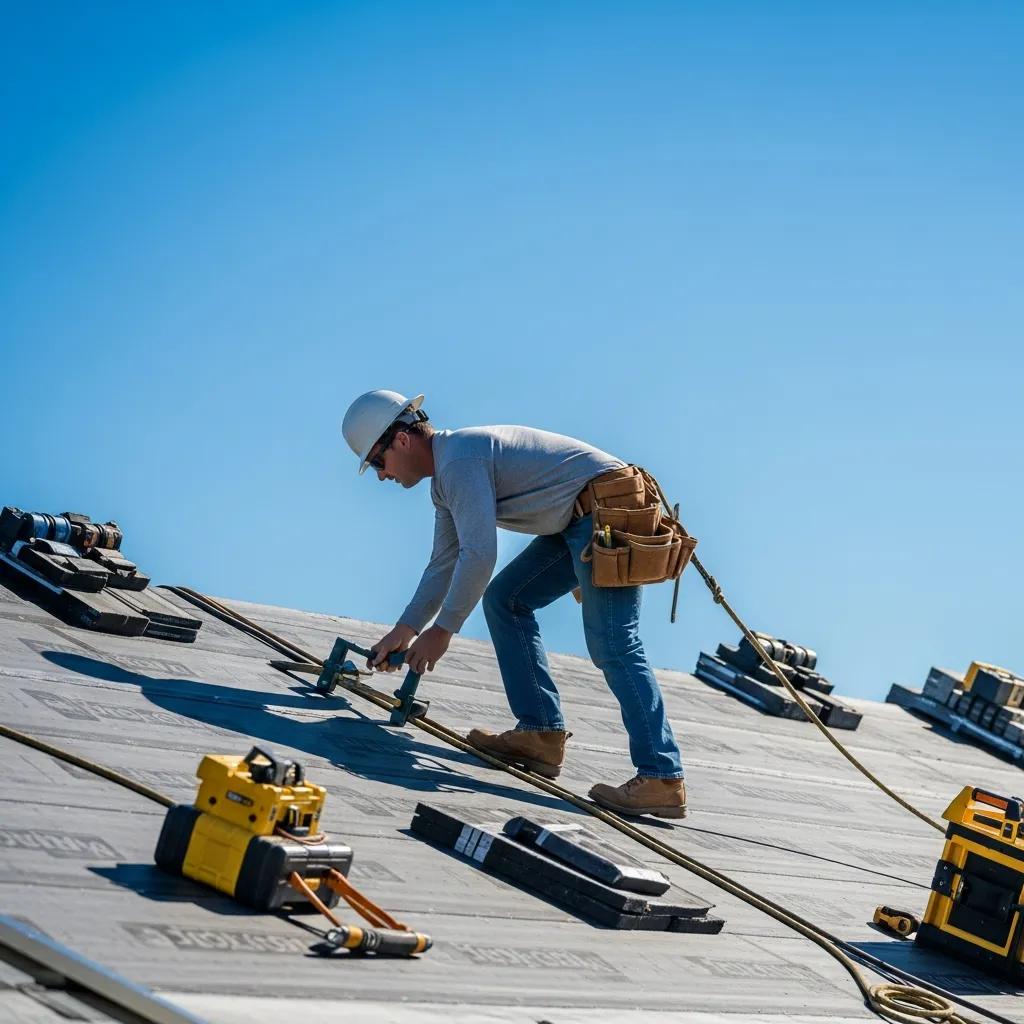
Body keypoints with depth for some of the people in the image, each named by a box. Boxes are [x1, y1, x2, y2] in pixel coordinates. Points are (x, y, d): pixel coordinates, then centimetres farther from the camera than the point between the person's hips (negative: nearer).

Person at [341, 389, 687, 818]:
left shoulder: (459, 459, -15)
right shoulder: (445, 480, 19)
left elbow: (478, 556, -21)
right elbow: (444, 565, 27)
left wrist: (442, 630, -12)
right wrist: (403, 631, 25)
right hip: (577, 523, 11)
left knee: (612, 645, -16)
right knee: (504, 600, 13)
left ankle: (661, 778, -19)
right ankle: (541, 734, 10)